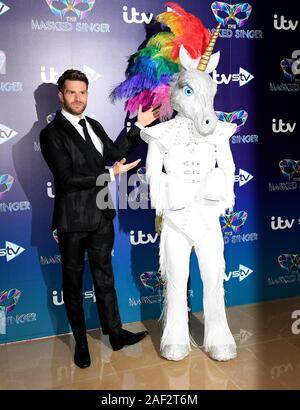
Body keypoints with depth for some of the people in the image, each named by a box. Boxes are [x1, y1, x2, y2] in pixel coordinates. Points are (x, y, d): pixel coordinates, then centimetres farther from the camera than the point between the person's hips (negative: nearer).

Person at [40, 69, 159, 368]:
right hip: (73, 220, -6)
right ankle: (80, 343, 28)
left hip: (101, 216, 6)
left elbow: (117, 152, 17)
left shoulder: (93, 126, 9)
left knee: (104, 277, 17)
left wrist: (139, 126, 11)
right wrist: (110, 174, -23)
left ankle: (115, 334, 31)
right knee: (73, 283, 11)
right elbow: (66, 179, -20)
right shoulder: (52, 134, -13)